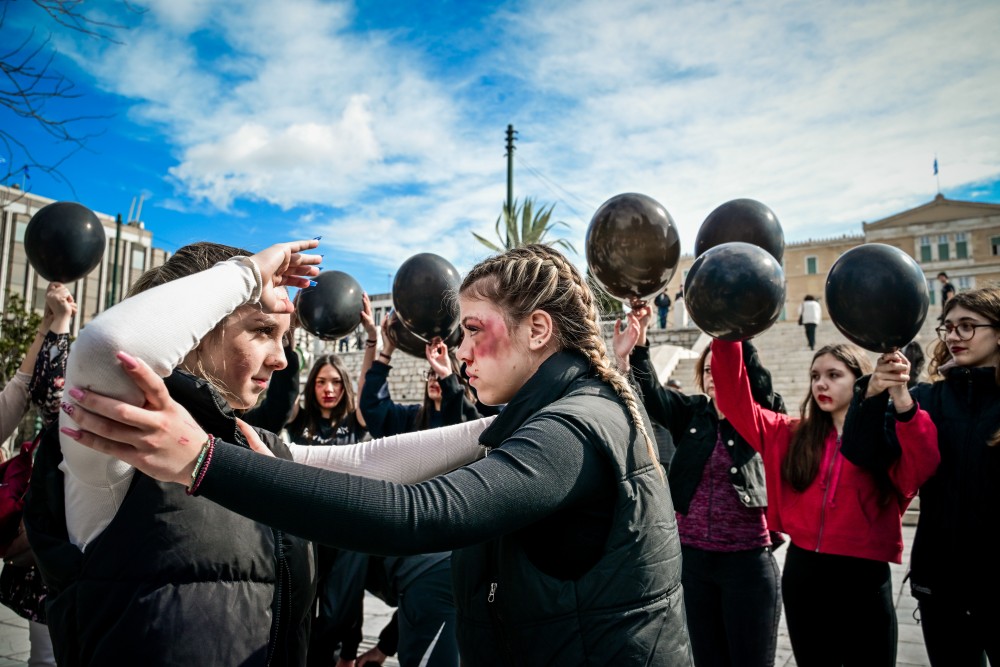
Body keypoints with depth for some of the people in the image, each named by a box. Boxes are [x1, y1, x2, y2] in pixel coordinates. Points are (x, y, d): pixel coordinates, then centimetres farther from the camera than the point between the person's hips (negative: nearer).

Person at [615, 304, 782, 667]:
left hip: (746, 561, -3)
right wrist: (630, 353, -29)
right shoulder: (691, 413, 3)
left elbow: (759, 381, -18)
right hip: (693, 558, 3)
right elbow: (650, 394, -11)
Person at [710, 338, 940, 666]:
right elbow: (737, 402, -1)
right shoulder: (794, 435, 7)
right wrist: (726, 340, -11)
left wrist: (902, 401, -39)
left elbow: (921, 467, -24)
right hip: (802, 574, 4)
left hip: (863, 578, -3)